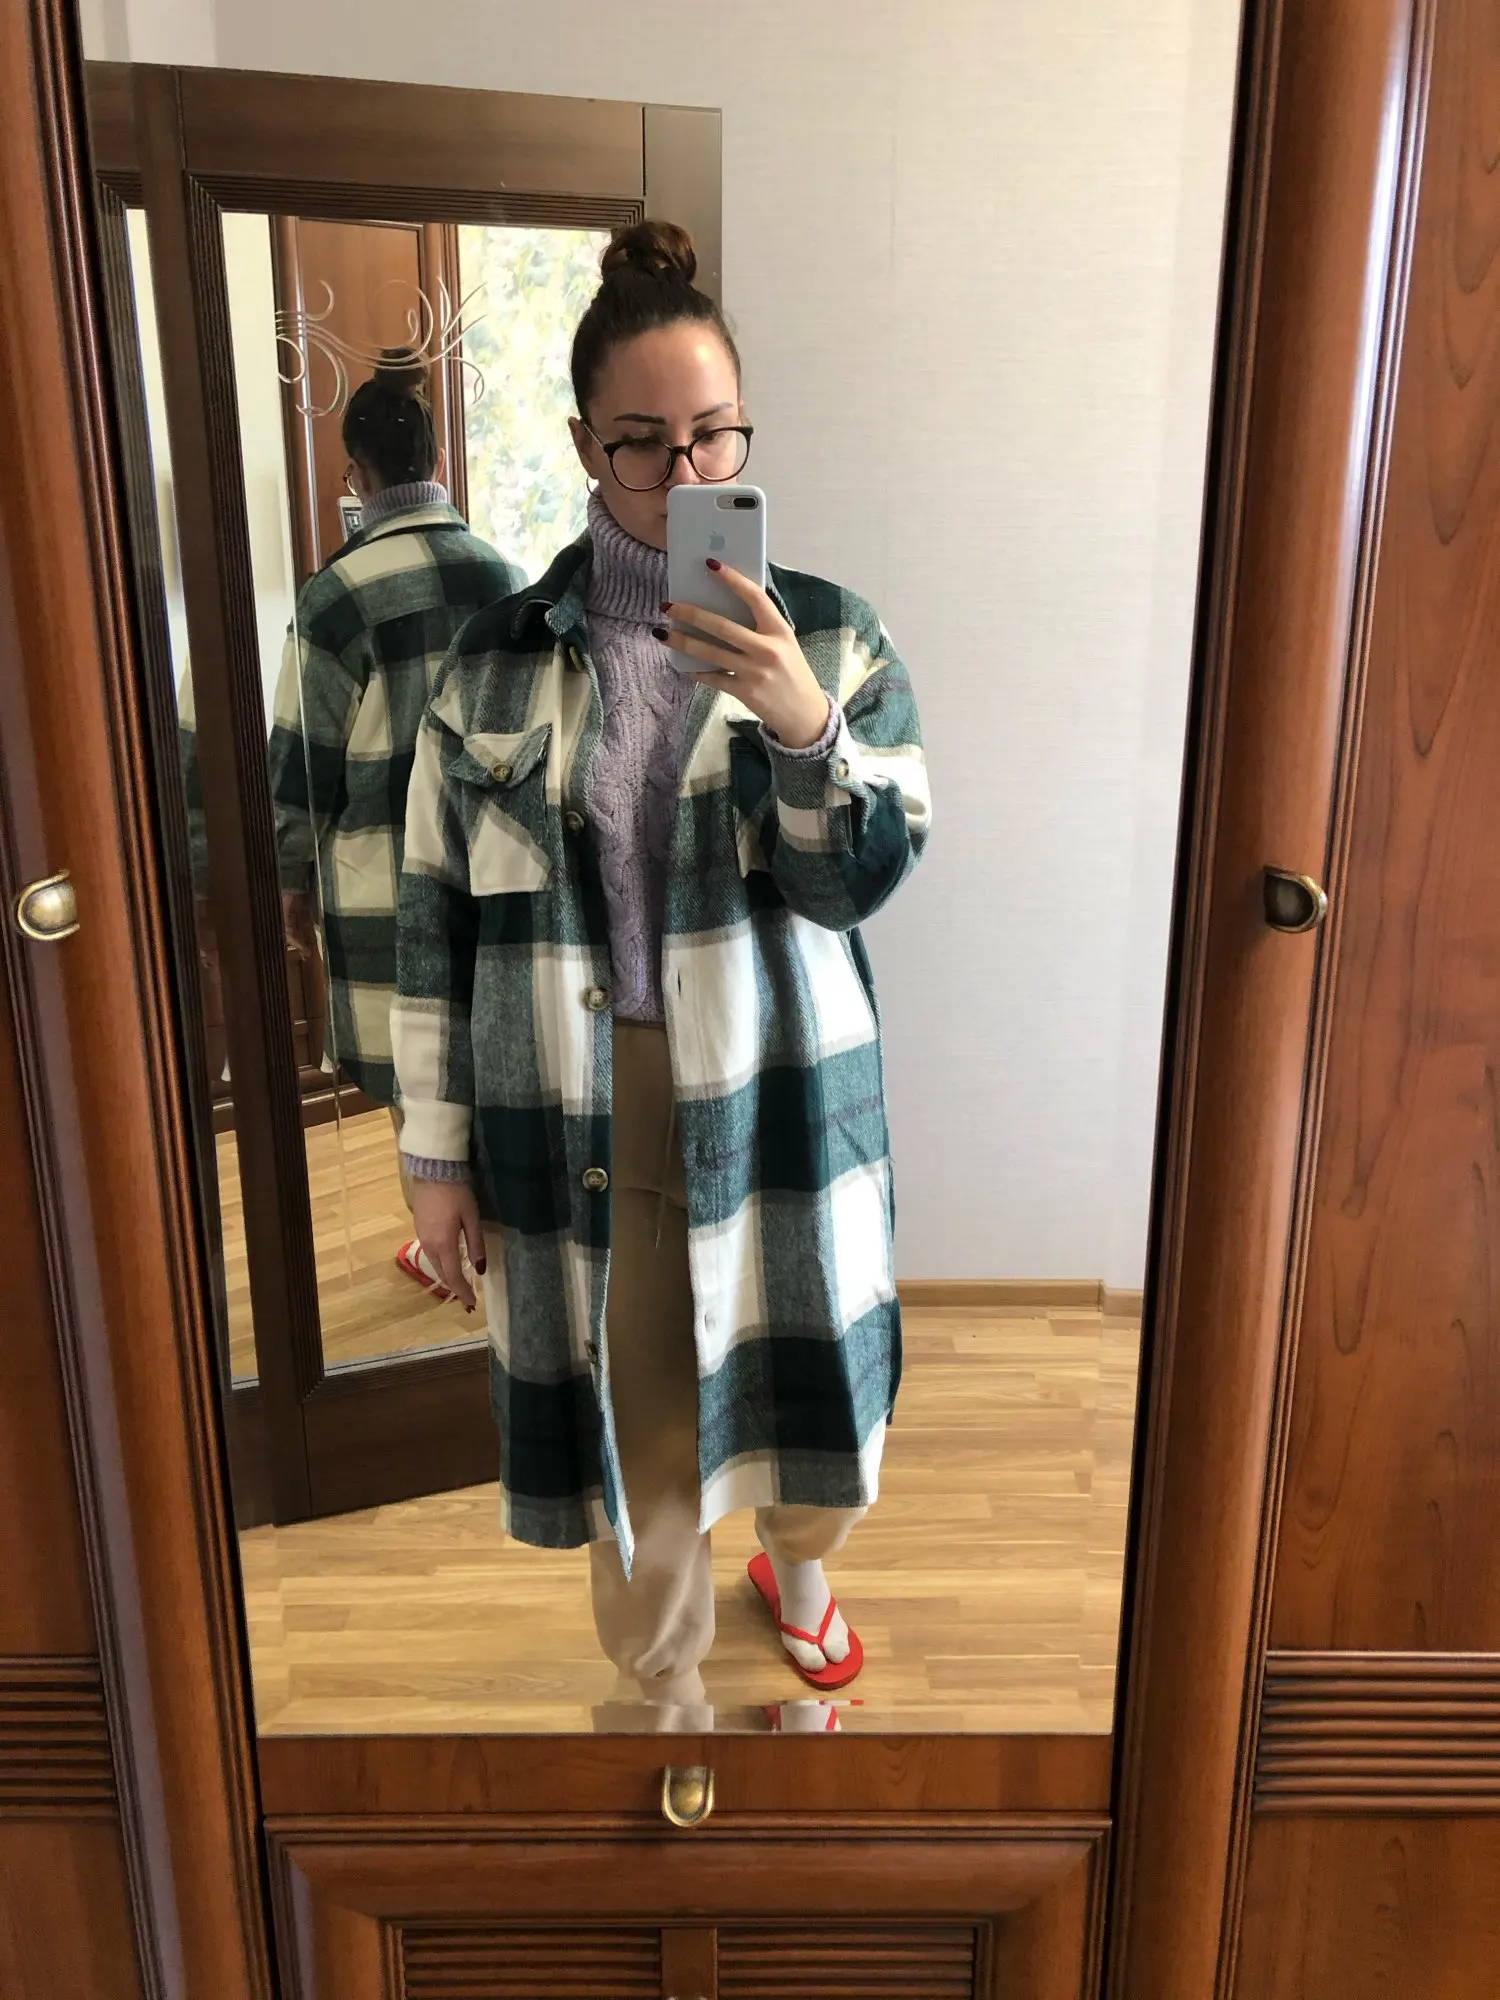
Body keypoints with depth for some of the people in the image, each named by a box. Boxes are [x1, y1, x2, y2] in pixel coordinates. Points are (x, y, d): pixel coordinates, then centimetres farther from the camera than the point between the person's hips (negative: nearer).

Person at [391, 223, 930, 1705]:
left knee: (804, 1391, 18)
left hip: (775, 1097, 1)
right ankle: (666, 1690, 41)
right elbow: (438, 917, 2)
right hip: (580, 1112, 0)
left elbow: (864, 881, -8)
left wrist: (804, 728, -28)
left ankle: (795, 1567, 54)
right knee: (632, 1431, 13)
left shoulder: (831, 638, -2)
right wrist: (438, 1153, 2)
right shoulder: (498, 662, -1)